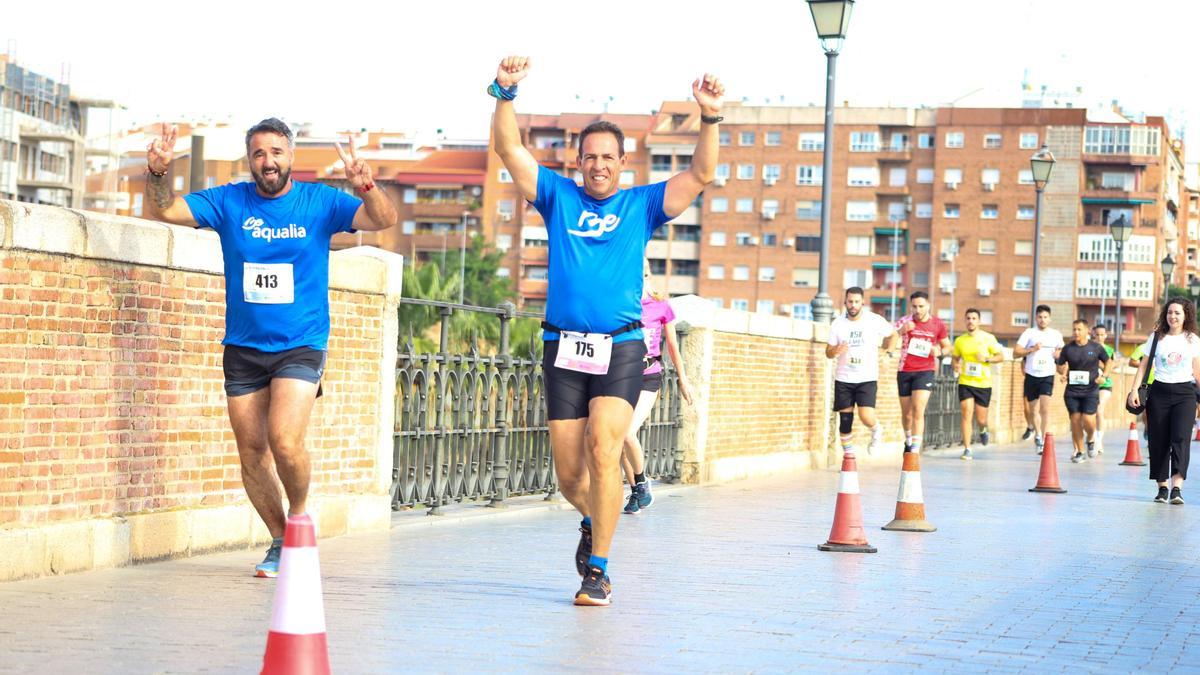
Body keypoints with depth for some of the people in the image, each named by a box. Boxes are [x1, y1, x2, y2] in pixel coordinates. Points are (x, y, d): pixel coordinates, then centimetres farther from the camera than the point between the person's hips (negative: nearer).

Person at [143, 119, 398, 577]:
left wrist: (364, 185, -32)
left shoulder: (319, 202, -2)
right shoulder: (229, 202, 3)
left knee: (285, 441, -20)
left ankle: (299, 514, 9)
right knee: (251, 452, 5)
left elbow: (384, 220, -12)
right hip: (242, 348, 3)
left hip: (300, 346, -3)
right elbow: (163, 211, 2)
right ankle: (281, 542, 22)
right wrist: (157, 173, -19)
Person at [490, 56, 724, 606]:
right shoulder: (558, 196, 11)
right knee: (569, 476, 5)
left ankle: (597, 570, -13)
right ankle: (593, 522, 39)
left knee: (603, 450, -20)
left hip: (621, 347, -2)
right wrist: (505, 94, -12)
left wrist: (709, 117, -14)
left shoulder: (642, 205, 10)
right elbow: (510, 150, 3)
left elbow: (701, 174, 0)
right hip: (563, 348, 2)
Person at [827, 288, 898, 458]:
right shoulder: (838, 324, -1)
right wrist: (836, 351, -18)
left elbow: (893, 335, 12)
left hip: (867, 378, -2)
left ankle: (875, 431, 16)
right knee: (845, 421, 2)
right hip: (843, 379, 2)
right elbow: (828, 352, 3)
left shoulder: (875, 321, -5)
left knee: (866, 417, -18)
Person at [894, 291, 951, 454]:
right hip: (904, 371, 1)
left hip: (925, 371, -1)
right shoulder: (905, 321, -5)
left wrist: (939, 352, -10)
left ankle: (915, 451, -18)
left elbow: (947, 346, 13)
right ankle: (908, 441, 38)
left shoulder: (938, 324, -1)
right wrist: (901, 330, -36)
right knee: (906, 413, 11)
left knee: (918, 411, -16)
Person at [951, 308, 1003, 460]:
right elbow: (955, 357, 16)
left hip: (984, 384, -1)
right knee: (966, 415, -12)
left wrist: (986, 359, -17)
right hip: (965, 383, 1)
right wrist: (956, 366, -6)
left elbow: (1001, 356, 1)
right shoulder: (960, 340, 3)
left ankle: (983, 431, 43)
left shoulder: (988, 338, -3)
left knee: (981, 419, 6)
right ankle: (967, 450, -8)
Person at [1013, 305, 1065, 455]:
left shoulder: (1056, 335, 8)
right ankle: (1037, 434, 34)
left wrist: (1059, 354, 1)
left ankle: (1043, 440, -16)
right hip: (1031, 375, 1)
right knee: (1033, 410, 10)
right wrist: (1032, 349, -16)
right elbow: (1016, 351, -3)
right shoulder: (1029, 333, 1)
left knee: (1045, 408, -17)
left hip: (1047, 376, -1)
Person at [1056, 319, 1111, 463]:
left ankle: (1090, 439, 21)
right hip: (1072, 391, 2)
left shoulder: (1096, 347, 0)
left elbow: (1108, 361, 13)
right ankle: (1079, 452, 14)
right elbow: (1060, 366, 12)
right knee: (1075, 420, -1)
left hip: (1091, 390, -2)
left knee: (1088, 420, -13)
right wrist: (1062, 373, -11)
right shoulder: (1067, 348, 2)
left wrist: (1104, 375, -3)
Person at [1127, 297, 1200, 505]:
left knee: (1180, 438, -15)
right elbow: (1144, 365, 5)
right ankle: (1162, 488, 11)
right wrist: (1135, 389, -5)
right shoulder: (1157, 338, 6)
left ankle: (1177, 487, -22)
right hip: (1159, 392, 1)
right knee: (1159, 441, 2)